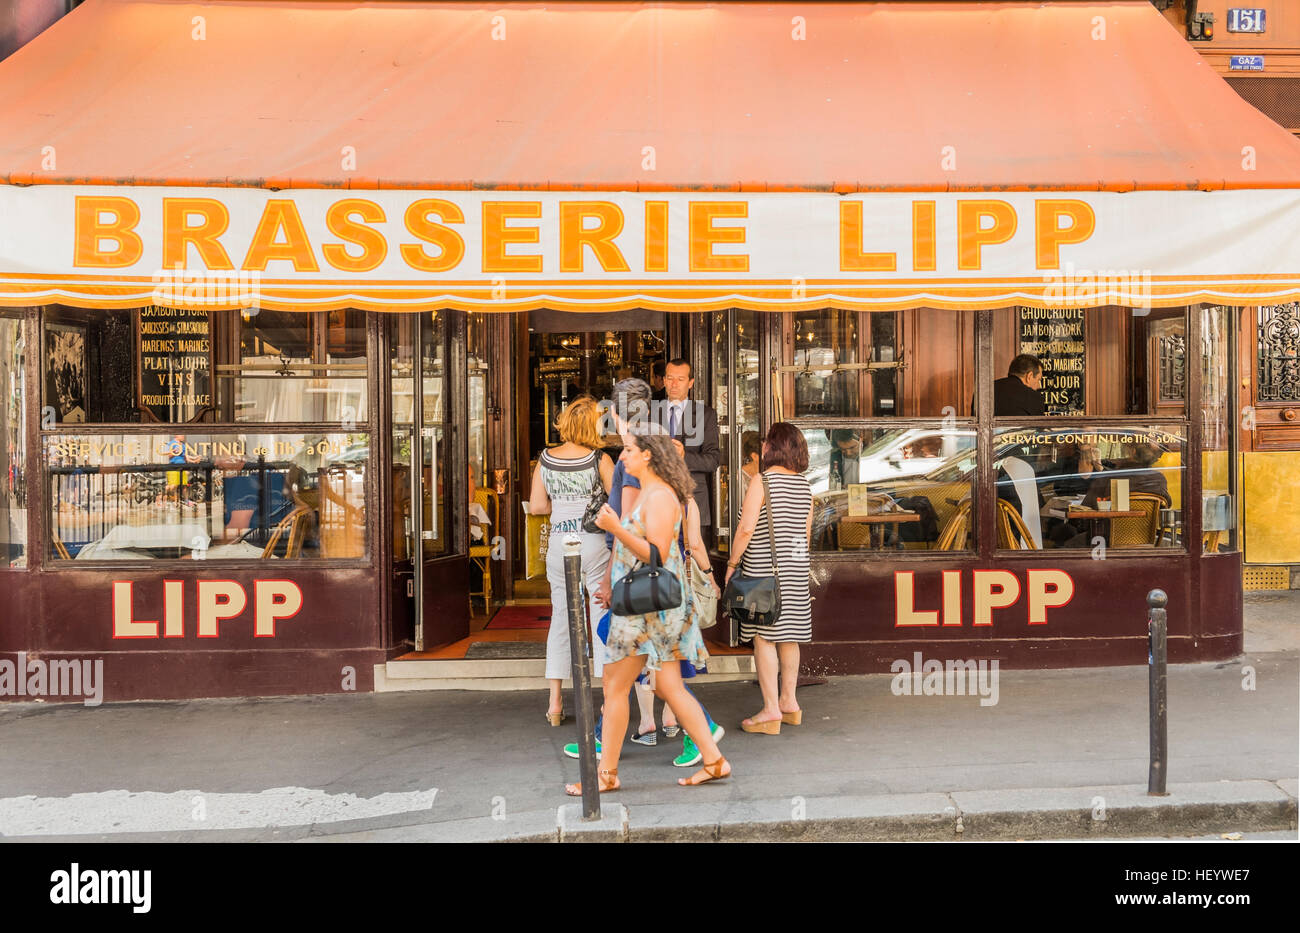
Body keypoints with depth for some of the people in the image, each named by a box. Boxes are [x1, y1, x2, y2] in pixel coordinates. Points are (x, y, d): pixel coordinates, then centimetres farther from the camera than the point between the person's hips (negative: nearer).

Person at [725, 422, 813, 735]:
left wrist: (732, 562, -7)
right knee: (788, 636, 14)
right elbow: (806, 532, 13)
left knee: (764, 638, -2)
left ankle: (771, 710, 0)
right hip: (795, 569, 7)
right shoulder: (804, 485, 8)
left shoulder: (762, 482, -12)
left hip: (763, 569, -7)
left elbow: (746, 529, -17)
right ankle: (788, 701, 23)